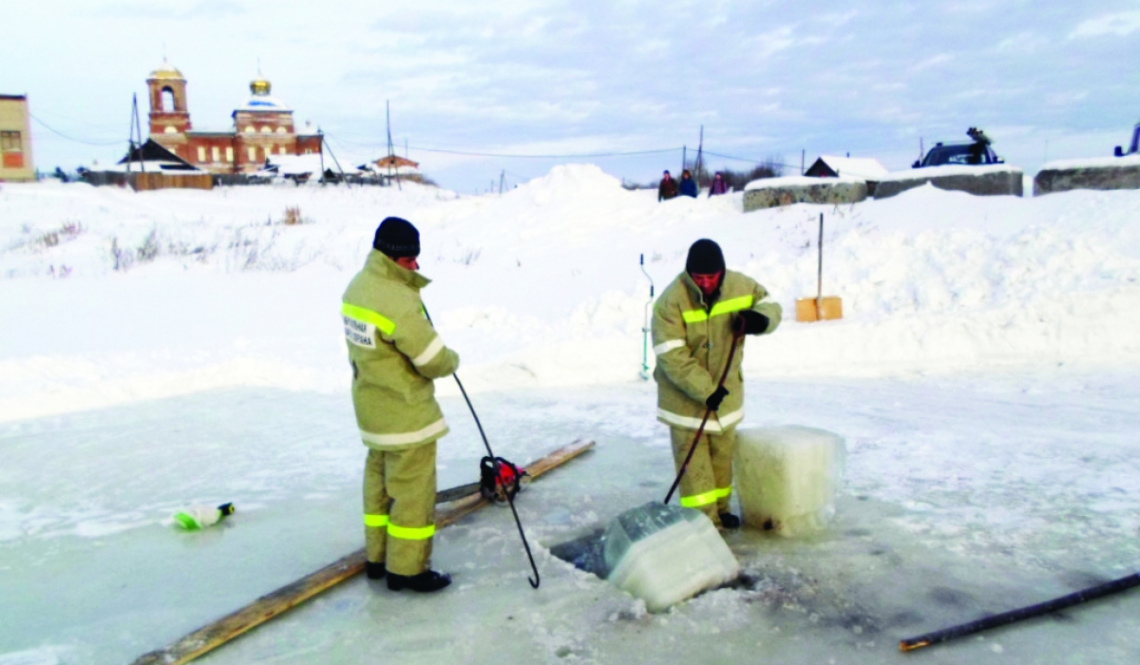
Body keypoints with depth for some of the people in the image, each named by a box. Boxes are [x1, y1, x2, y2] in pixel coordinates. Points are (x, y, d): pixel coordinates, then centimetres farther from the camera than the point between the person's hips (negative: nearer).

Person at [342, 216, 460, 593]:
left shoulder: (358, 286, 2)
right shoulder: (398, 300, -27)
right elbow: (434, 361, -23)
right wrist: (452, 360, -3)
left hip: (372, 407, 9)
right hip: (405, 413, -9)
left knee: (379, 479, 20)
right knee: (414, 488, 4)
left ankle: (378, 556, 33)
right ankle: (406, 569, 15)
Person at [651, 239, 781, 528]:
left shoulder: (740, 286, -10)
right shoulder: (671, 301, -24)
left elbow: (770, 305, 4)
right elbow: (672, 357, -25)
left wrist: (761, 318, -22)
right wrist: (705, 389, -30)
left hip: (725, 387, 5)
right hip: (684, 392, -5)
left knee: (723, 450, 17)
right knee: (693, 456, -4)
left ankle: (719, 507, 34)